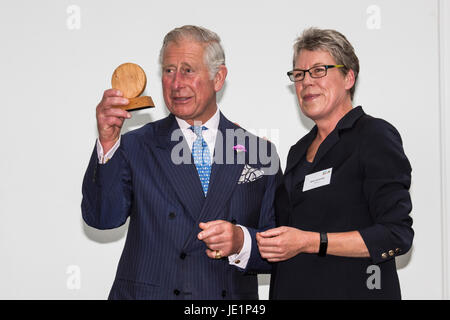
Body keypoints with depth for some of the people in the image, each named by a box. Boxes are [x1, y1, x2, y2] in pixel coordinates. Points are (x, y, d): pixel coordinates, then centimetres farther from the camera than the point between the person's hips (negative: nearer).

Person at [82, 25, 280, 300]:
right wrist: (108, 143, -22)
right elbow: (103, 218, -12)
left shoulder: (258, 151, 3)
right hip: (146, 293, 0)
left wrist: (241, 241, -17)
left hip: (232, 296, 1)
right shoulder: (136, 146, 1)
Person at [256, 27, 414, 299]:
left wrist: (308, 242, -20)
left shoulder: (376, 136, -9)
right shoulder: (300, 150, 14)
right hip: (292, 290, 7)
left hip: (354, 289, -7)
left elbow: (397, 236, -16)